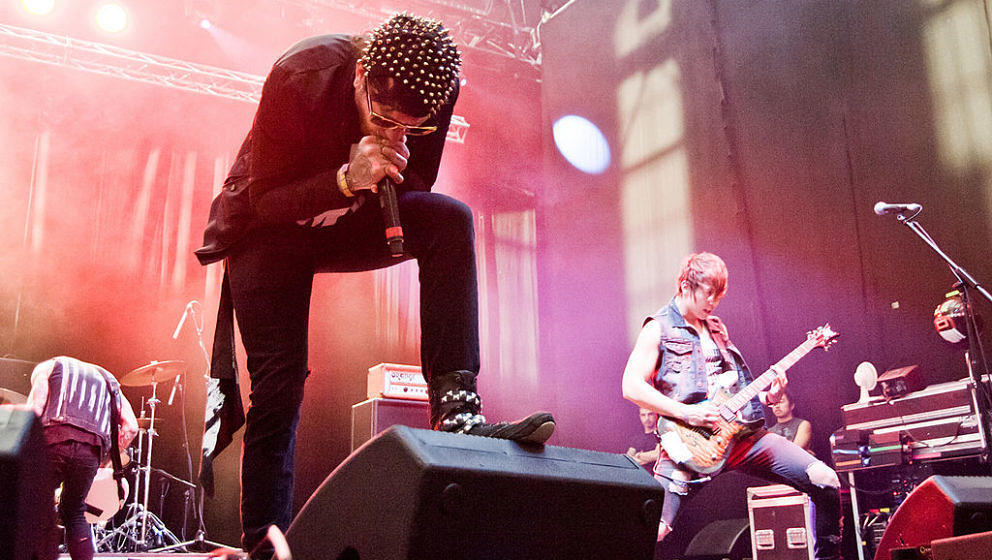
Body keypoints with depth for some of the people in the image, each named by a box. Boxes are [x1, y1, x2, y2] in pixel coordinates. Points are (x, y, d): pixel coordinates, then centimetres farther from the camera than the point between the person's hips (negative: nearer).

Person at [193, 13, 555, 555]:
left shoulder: (431, 86, -19)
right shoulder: (299, 78, -30)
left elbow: (416, 186, -5)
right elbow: (264, 200, -24)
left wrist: (390, 172, -29)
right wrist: (345, 181, -40)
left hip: (348, 221, 4)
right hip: (270, 230, -3)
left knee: (450, 220, -24)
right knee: (279, 383, -11)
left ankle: (455, 407, -32)